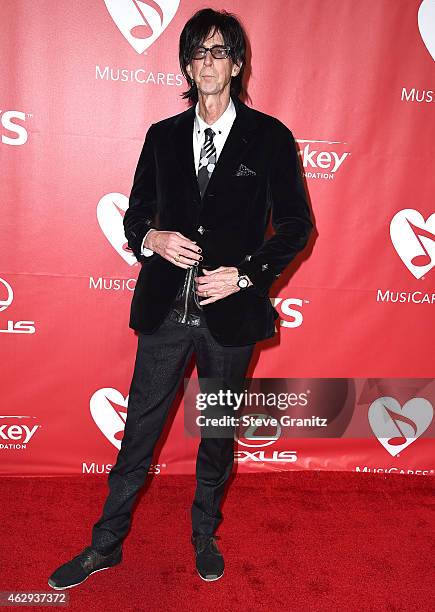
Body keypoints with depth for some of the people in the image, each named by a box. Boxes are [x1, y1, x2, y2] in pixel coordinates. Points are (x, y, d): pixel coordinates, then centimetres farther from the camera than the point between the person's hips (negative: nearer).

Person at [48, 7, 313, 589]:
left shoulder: (270, 137, -1)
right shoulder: (163, 136, 8)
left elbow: (296, 224, 0)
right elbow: (135, 214, 12)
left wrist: (243, 273, -13)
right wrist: (152, 239, -11)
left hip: (231, 311, -1)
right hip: (166, 309, 2)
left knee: (219, 431, 15)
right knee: (139, 430, 10)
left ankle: (205, 535, 38)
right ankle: (106, 543, 29)